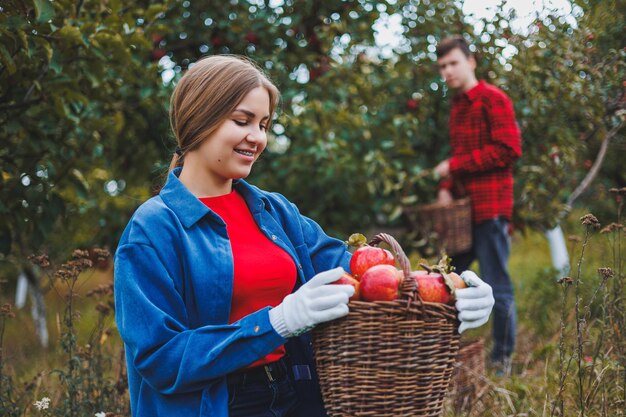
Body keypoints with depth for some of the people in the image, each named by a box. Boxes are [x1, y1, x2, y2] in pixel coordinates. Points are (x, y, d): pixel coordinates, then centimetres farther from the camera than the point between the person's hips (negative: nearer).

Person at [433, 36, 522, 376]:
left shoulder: (493, 99, -8)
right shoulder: (457, 106, 17)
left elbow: (508, 150, -17)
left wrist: (455, 165, -15)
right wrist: (446, 187, 6)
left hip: (490, 208, -9)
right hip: (464, 208, 9)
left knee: (497, 287, -1)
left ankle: (502, 361, 11)